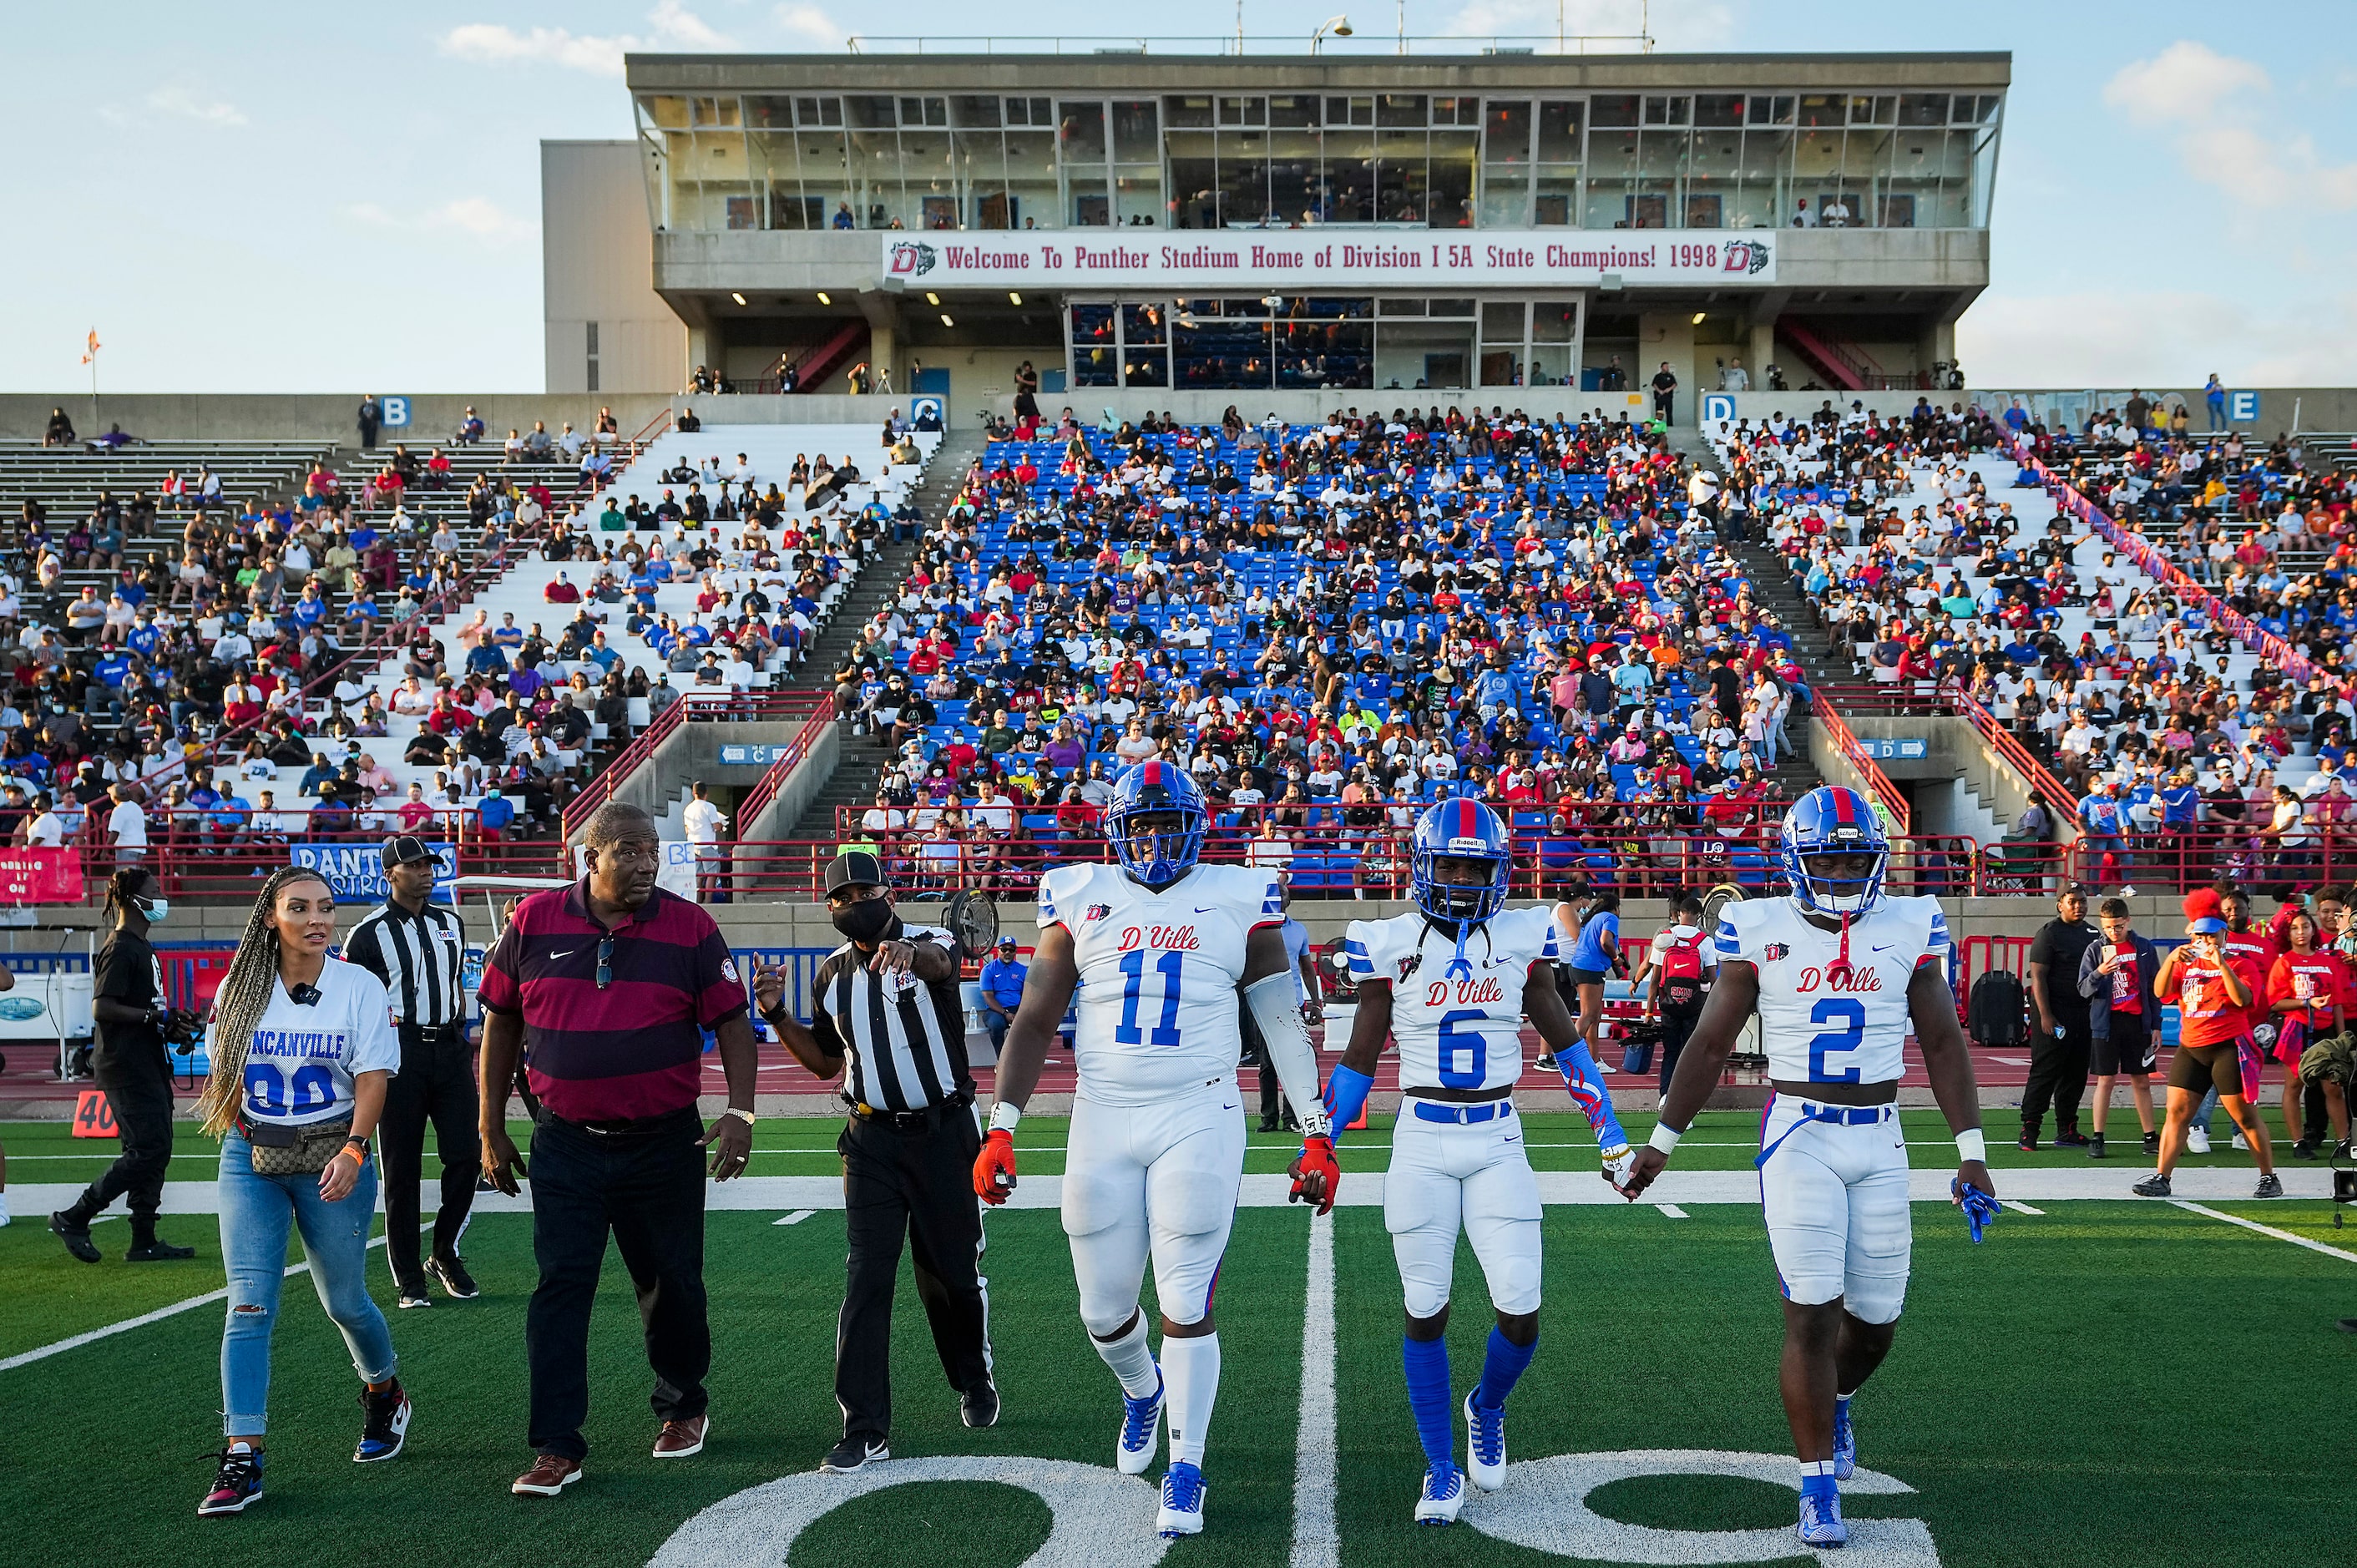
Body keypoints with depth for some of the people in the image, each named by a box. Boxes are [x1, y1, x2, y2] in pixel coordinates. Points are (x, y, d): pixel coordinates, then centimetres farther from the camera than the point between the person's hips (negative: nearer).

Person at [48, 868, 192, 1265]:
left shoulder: (140, 947, 17)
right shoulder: (121, 948, -14)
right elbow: (101, 1008, -21)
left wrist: (170, 1022, 14)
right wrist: (154, 1016, -19)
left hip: (147, 1065, 10)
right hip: (126, 1068, -10)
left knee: (153, 1150, 9)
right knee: (148, 1150, -10)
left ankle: (144, 1242, 13)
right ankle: (73, 1218, 1)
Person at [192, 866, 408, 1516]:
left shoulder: (358, 985, -4)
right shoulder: (240, 988, 3)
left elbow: (373, 1077, -9)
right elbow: (223, 1071, 14)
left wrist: (353, 1150, -21)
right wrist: (239, 1130, 5)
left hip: (332, 1158, -1)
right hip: (250, 1159, 2)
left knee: (344, 1302, 9)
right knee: (249, 1302, -9)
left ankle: (384, 1395, 38)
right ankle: (242, 1456, -6)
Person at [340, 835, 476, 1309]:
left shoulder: (451, 925, 14)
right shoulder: (370, 934, -4)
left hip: (449, 1049, 5)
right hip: (400, 1052, -5)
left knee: (466, 1155, -1)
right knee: (402, 1168, 2)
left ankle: (445, 1254, 19)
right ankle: (409, 1280, 10)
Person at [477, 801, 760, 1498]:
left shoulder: (689, 927, -5)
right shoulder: (535, 921, -2)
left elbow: (732, 1022, -2)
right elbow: (502, 1023, 7)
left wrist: (739, 1111, -14)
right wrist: (491, 1128, 7)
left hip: (664, 1144, 0)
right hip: (565, 1145, 0)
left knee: (671, 1284, 11)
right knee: (560, 1286, -3)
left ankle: (684, 1406, 34)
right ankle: (557, 1447, 4)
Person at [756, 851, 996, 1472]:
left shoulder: (929, 943, -11)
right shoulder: (832, 974, 5)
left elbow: (941, 963, -38)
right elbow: (825, 1062, 16)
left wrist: (908, 952, -62)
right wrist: (777, 1015, -1)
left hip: (943, 1134, -3)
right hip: (872, 1140, 3)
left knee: (953, 1273, 8)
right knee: (866, 1276, -4)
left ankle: (974, 1382, 36)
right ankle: (865, 1428, -1)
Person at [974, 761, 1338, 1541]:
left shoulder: (1238, 900, 4)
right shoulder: (1081, 898, 7)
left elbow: (1284, 1024, 6)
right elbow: (1035, 1018, 6)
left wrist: (1316, 1135, 2)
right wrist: (1000, 1130, -1)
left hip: (1199, 1119, -2)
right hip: (1102, 1120, 2)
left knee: (1186, 1305, -3)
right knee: (1104, 1311, 9)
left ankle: (1185, 1474, 14)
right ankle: (1142, 1390, 43)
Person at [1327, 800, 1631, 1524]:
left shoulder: (1522, 940, 2)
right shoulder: (1390, 945, -1)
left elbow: (1565, 1042, 11)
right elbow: (1359, 1059, 6)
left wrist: (1612, 1135, 8)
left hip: (1498, 1143, 1)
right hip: (1422, 1143, -1)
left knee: (1520, 1315, -3)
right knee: (1425, 1314, 3)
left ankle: (1486, 1410, 30)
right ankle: (1442, 1468, 20)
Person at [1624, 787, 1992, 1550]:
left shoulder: (1909, 928, 3)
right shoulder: (1762, 931, -3)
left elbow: (1943, 1043, 7)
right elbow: (1710, 1043, 4)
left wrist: (1971, 1152, 2)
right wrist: (1661, 1141, 5)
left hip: (1880, 1142, 3)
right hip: (1799, 1136, -2)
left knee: (1876, 1317, 9)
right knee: (1812, 1314, -7)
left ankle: (1835, 1401, 42)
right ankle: (1819, 1488, 5)